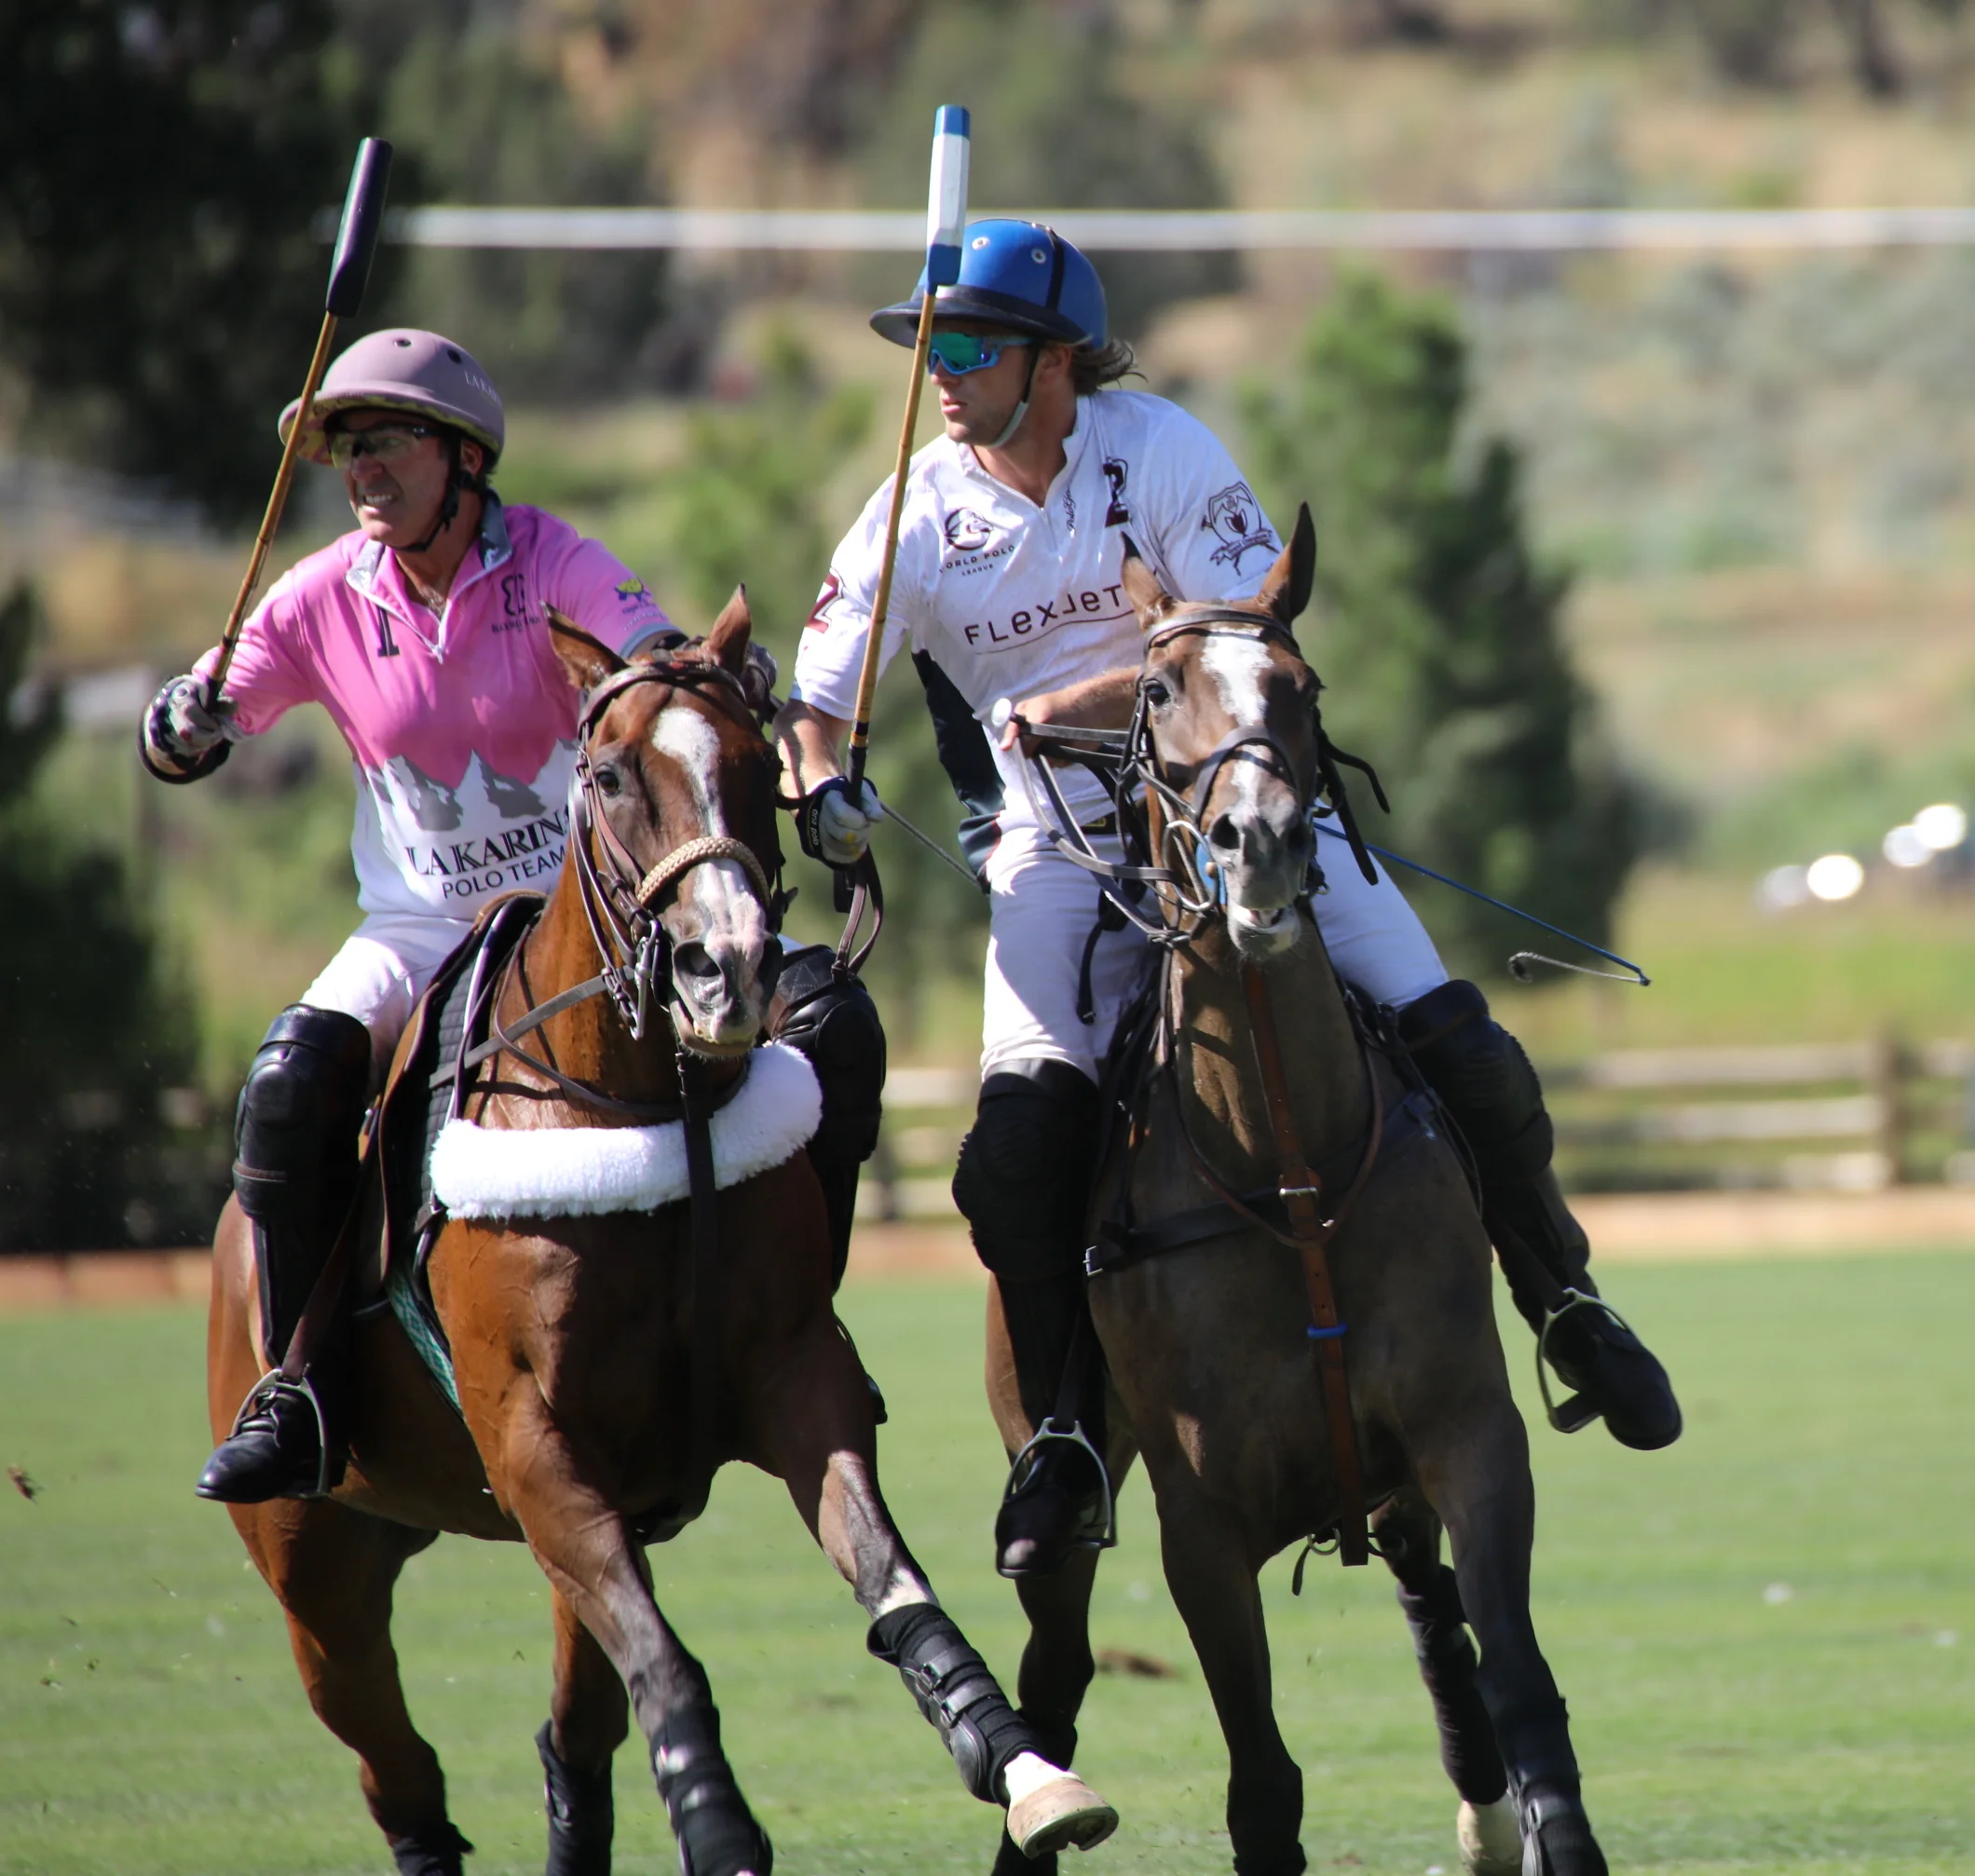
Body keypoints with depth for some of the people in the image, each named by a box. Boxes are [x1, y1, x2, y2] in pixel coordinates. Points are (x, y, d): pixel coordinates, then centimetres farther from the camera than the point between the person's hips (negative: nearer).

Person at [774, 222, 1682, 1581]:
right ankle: (1063, 1433, -2)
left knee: (1459, 1045, -11)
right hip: (1057, 848, 1)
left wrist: (1084, 701, -26)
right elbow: (814, 697, -4)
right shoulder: (917, 516, -4)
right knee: (1021, 1138, -20)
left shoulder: (1160, 454, -10)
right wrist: (822, 790, -28)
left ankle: (1566, 1302, 13)